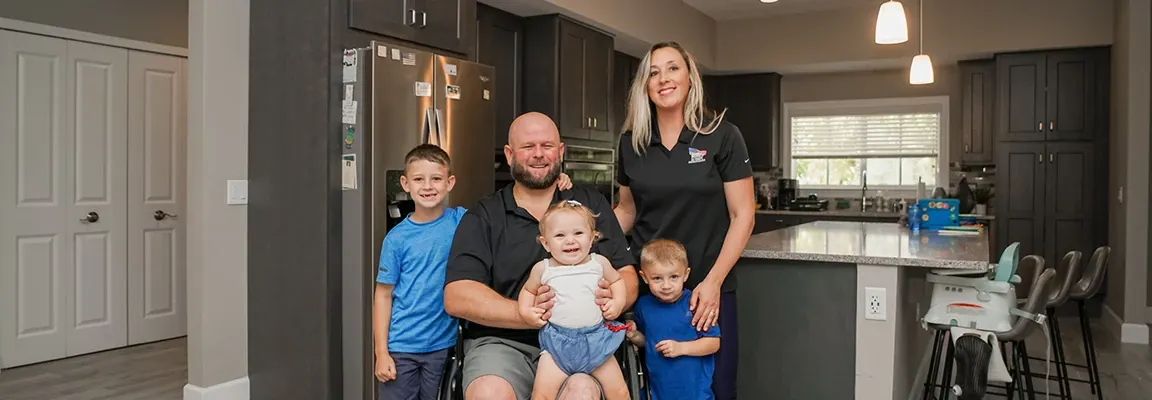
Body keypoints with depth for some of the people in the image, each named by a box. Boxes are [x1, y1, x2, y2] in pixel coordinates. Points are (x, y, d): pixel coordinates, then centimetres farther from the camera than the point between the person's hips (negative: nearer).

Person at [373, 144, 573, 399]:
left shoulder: (462, 221, -3)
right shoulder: (397, 238, -5)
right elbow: (383, 294, -2)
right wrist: (381, 352, -5)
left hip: (441, 344, 1)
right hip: (399, 346, -1)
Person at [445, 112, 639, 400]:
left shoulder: (592, 205, 14)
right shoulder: (482, 218, 9)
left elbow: (626, 275, 9)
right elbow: (456, 297, -3)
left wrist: (613, 301, -16)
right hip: (501, 342, 0)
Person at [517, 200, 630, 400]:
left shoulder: (599, 263, 1)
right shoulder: (543, 269, -1)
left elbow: (617, 280, 18)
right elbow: (528, 290, 17)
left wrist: (618, 302, 1)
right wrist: (525, 310, -1)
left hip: (596, 338, 1)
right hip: (558, 342, -1)